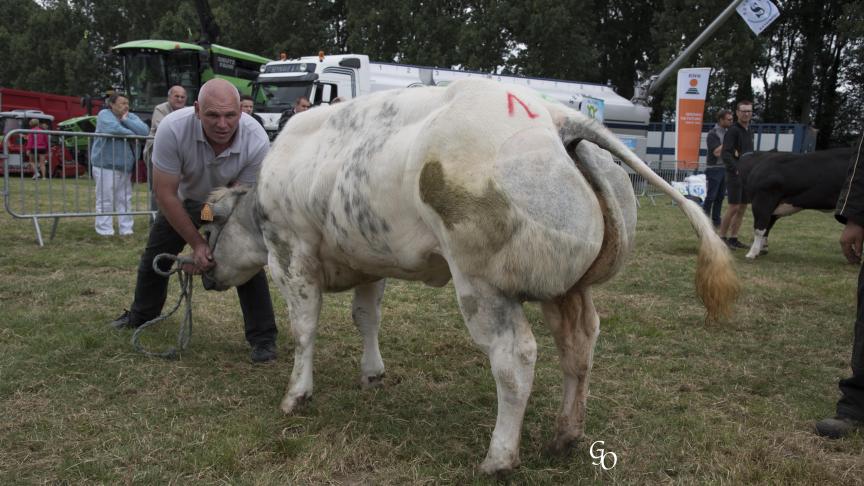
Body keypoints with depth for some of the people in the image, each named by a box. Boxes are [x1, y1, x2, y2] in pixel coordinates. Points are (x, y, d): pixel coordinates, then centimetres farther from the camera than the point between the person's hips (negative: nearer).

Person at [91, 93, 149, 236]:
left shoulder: (131, 117, 10)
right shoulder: (104, 114, -6)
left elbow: (144, 131, -7)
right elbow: (114, 129, -26)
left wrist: (125, 120, -10)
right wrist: (132, 134, -11)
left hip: (125, 167, 6)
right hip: (106, 166, -6)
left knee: (125, 200, 9)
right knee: (105, 201, -4)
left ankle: (126, 230, 15)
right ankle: (105, 231, 0)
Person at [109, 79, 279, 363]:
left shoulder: (257, 141, -37)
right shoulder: (172, 129, -37)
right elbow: (166, 194, -29)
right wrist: (197, 243, -28)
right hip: (183, 200, 2)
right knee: (155, 257, 14)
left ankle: (263, 339, -6)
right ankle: (141, 316, 42)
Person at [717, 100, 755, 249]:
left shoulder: (750, 130, 15)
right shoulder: (733, 130, -9)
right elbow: (725, 153, -17)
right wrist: (737, 169, -26)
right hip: (734, 174, -8)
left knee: (743, 208, 7)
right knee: (734, 207, -9)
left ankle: (733, 238, 13)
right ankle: (721, 237, 1)